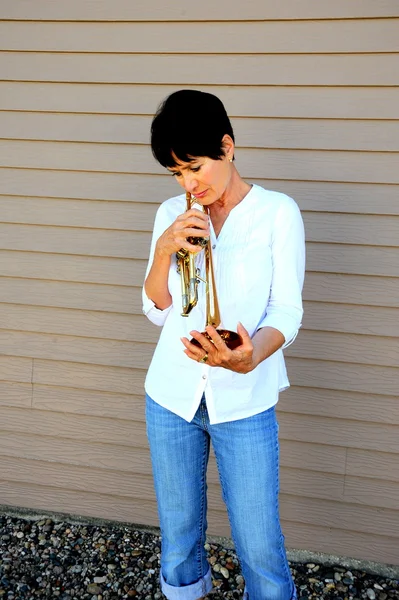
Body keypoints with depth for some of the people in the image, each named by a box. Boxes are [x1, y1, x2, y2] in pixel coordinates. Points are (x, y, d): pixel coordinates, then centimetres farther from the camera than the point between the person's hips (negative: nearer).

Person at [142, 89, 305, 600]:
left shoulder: (278, 212, -5)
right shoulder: (172, 214, 6)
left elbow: (286, 311, -10)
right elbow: (157, 310, 5)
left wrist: (250, 357, -31)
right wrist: (164, 249, -13)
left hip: (244, 402, -3)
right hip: (171, 397, 4)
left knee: (261, 551, 0)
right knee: (178, 538, 15)